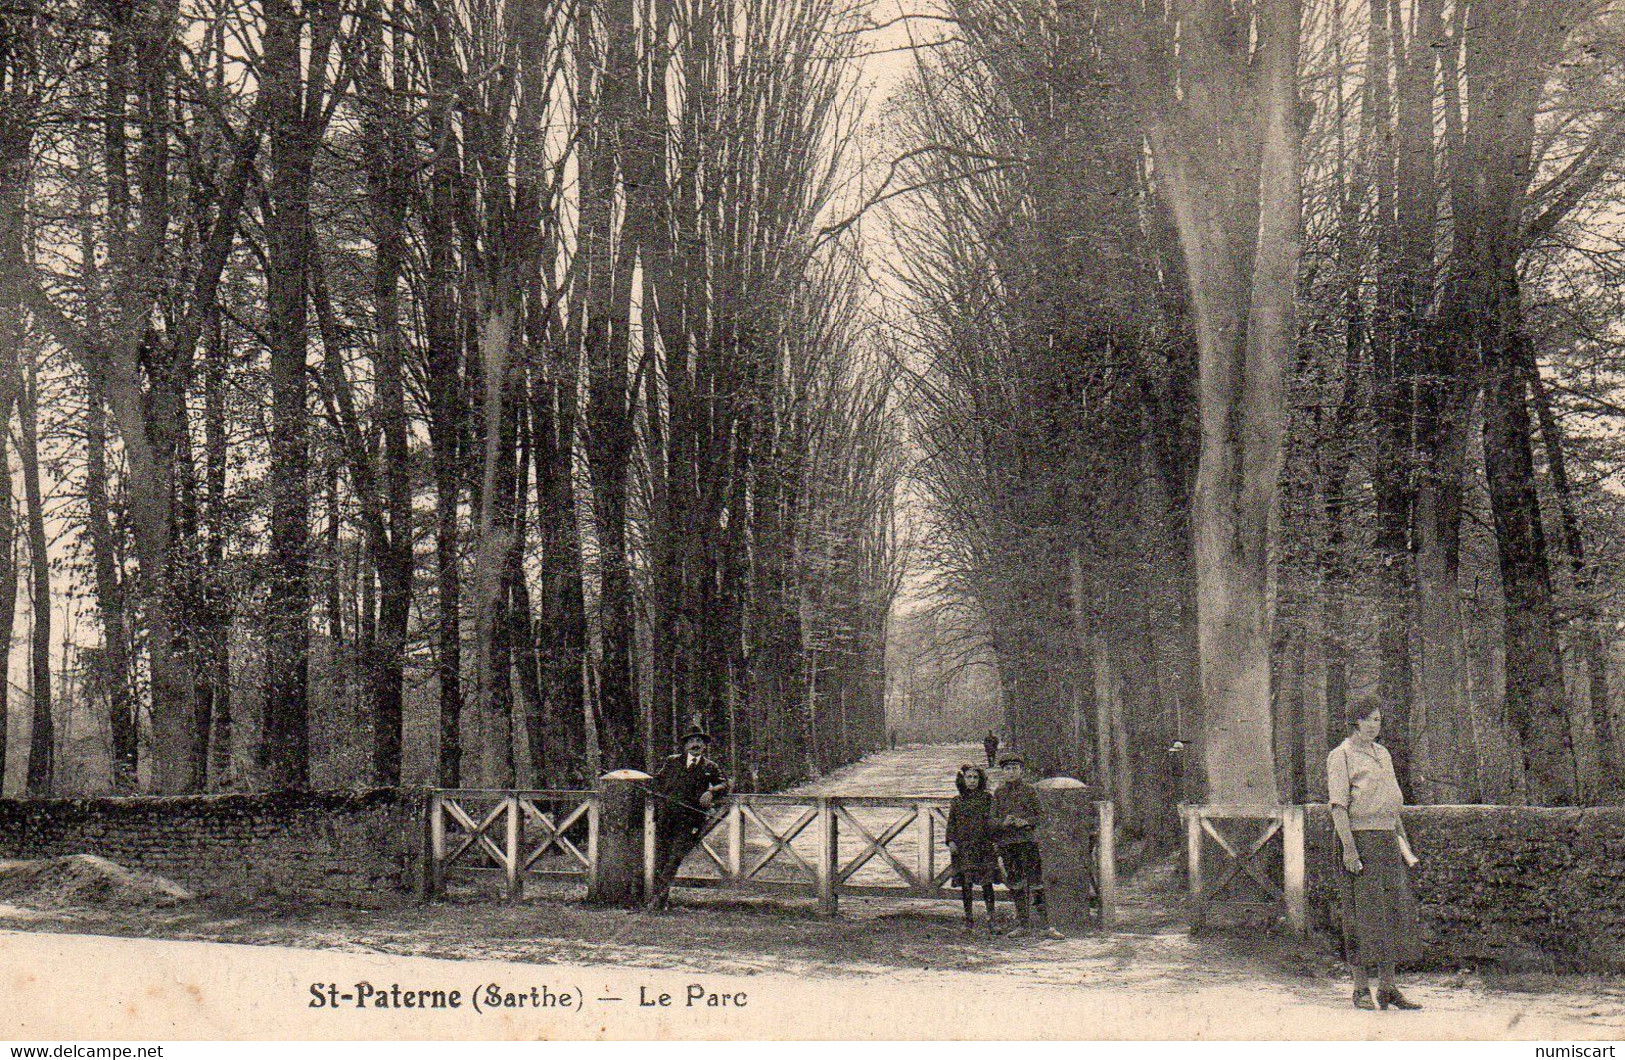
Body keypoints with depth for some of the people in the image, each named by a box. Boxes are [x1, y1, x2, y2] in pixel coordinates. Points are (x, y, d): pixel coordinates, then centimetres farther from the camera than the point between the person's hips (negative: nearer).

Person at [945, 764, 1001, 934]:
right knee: (966, 883, 0)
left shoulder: (987, 798, 8)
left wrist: (995, 841, -2)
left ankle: (992, 918, 0)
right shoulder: (957, 801, 11)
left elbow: (993, 821, 7)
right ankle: (969, 920, 6)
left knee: (987, 882, -6)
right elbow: (951, 823, 11)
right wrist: (951, 841, -2)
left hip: (984, 845, -1)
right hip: (963, 847, 1)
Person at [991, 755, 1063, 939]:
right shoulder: (999, 793, 9)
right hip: (1007, 842, 4)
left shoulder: (1030, 789, 2)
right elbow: (993, 820, 9)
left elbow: (1041, 815, 2)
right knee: (1015, 884, 8)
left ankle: (1045, 925, -7)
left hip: (1028, 839, -3)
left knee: (1035, 882, -9)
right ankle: (1023, 924, 16)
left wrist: (1026, 821, -16)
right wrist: (1004, 822, -13)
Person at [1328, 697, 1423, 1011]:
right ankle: (1361, 989, 1)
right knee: (1364, 914, -6)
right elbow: (1338, 805, -11)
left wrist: (1405, 844, 20)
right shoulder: (1340, 756, -4)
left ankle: (1388, 987, 13)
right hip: (1359, 837, -7)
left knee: (1395, 910, 5)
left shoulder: (1383, 754, 20)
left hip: (1387, 840, 7)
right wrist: (1348, 849, -19)